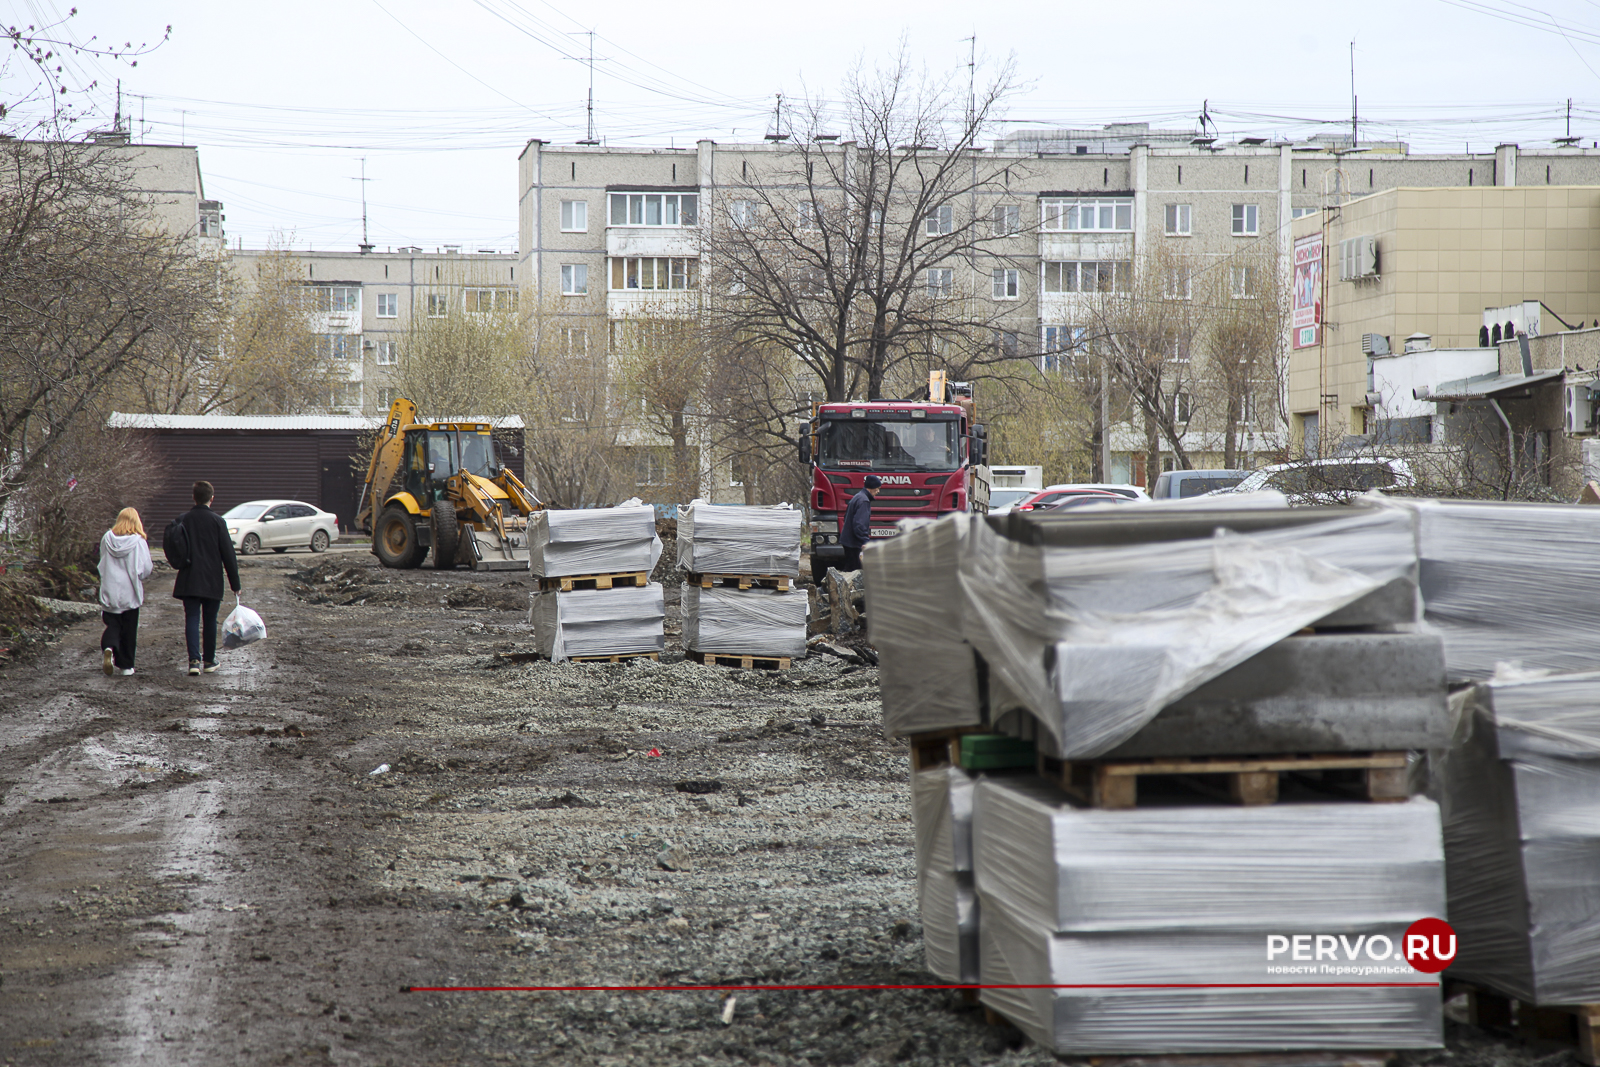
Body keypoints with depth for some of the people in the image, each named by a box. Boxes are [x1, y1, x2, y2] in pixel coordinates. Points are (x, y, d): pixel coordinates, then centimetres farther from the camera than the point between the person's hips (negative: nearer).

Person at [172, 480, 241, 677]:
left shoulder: (182, 520, 0)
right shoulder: (217, 521, -7)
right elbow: (228, 555, -6)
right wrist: (235, 584, -1)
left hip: (188, 581, 1)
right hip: (212, 581, -1)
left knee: (191, 619, 0)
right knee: (210, 621, 10)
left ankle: (194, 660, -14)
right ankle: (209, 662, 18)